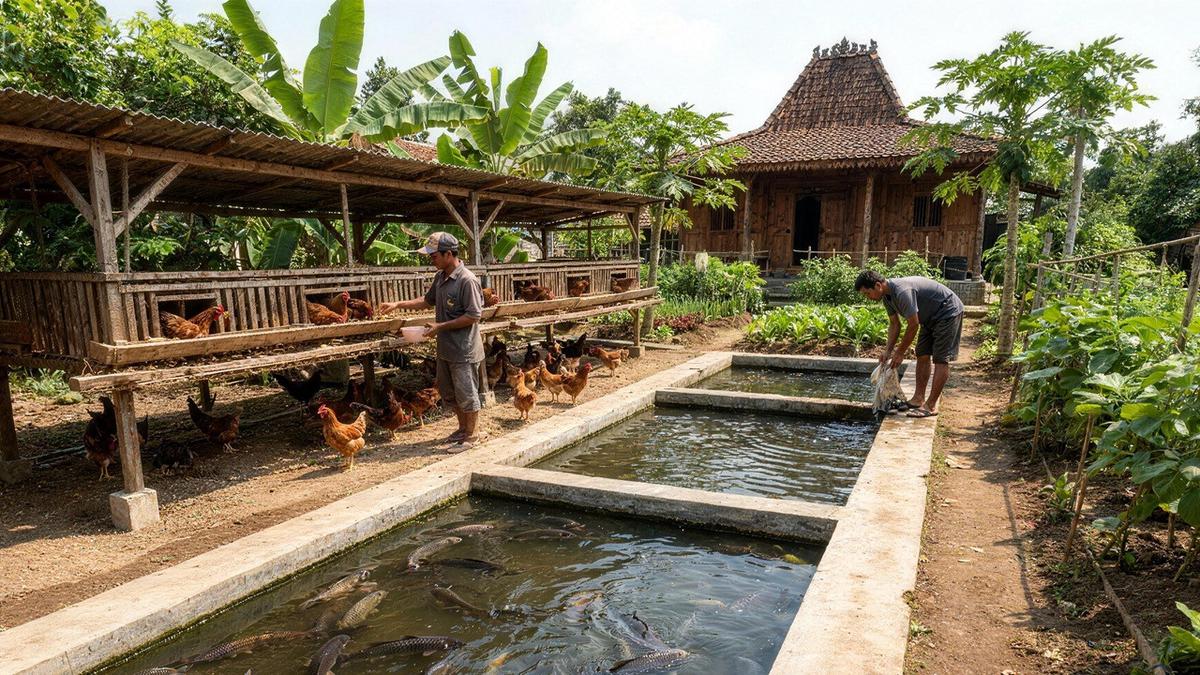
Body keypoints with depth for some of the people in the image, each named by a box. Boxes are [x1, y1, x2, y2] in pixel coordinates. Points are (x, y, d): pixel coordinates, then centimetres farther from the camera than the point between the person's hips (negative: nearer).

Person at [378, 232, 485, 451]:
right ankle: (463, 428, 36)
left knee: (466, 394, 4)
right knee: (448, 392, 19)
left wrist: (440, 326, -19)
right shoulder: (440, 277, 6)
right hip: (445, 348, 9)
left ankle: (470, 435, 20)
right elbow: (428, 301, 22)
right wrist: (398, 305, 13)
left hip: (464, 351, -9)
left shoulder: (467, 280, -21)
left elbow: (473, 316, -22)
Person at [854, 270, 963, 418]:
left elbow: (913, 325, -27)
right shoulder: (887, 295, -2)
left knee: (941, 359, -10)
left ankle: (931, 406, -10)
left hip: (948, 312, -10)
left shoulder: (902, 291, -32)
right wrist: (887, 351, -1)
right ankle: (919, 398, 14)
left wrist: (900, 353, -17)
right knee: (922, 355, 8)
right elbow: (894, 324, 7)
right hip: (931, 317, 10)